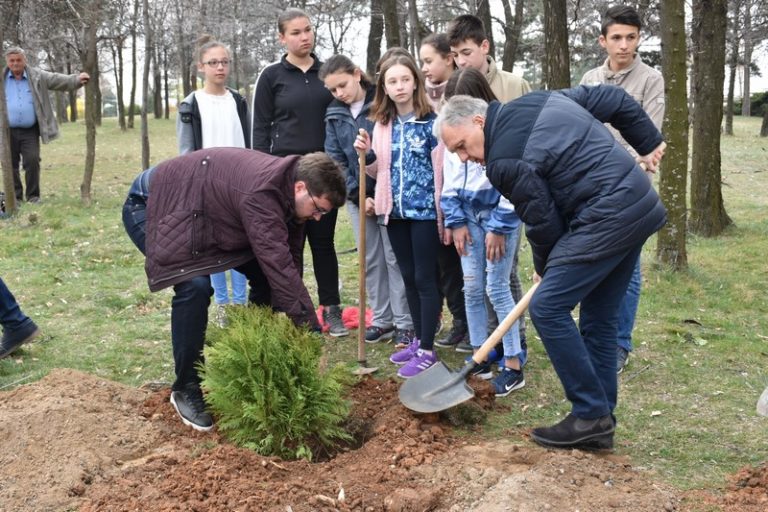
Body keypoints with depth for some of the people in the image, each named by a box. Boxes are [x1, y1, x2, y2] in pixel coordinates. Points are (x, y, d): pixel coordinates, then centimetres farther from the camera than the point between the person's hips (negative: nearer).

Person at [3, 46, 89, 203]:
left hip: (30, 131, -1)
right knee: (11, 164, 5)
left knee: (32, 161, -6)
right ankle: (15, 197, 15)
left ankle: (33, 196, 5)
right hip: (8, 131, 1)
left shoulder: (36, 76, 4)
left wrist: (77, 79, -19)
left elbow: (57, 80, -4)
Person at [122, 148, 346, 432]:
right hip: (152, 206, -9)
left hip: (202, 213, 9)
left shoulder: (285, 187, -7)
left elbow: (288, 263, -3)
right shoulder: (260, 193, -36)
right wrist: (312, 331, -35)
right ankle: (186, 389, -10)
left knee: (264, 274, 1)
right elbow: (279, 266, -39)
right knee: (195, 286, -29)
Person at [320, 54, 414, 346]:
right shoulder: (334, 115, 7)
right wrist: (357, 195, -7)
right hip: (357, 195, 5)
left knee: (395, 257, -1)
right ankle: (382, 320, 19)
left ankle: (404, 323, 6)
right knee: (371, 260, 9)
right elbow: (335, 160, 4)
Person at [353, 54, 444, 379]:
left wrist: (443, 213, -10)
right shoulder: (382, 125, 8)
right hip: (396, 211, 6)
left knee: (425, 279, -1)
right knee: (409, 278, 14)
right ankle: (418, 340, 25)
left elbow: (441, 169, -8)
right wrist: (366, 155, -5)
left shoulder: (431, 122, -8)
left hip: (424, 210, -6)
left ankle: (427, 350, 6)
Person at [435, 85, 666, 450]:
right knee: (598, 319, 13)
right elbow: (613, 99, 17)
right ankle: (600, 425, 18)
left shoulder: (505, 161, -13)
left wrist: (546, 268, 13)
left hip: (605, 221, -10)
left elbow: (542, 222, -7)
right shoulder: (541, 100, 13)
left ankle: (590, 416, -1)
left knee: (547, 308, -7)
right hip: (641, 205, 10)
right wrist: (648, 142, 24)